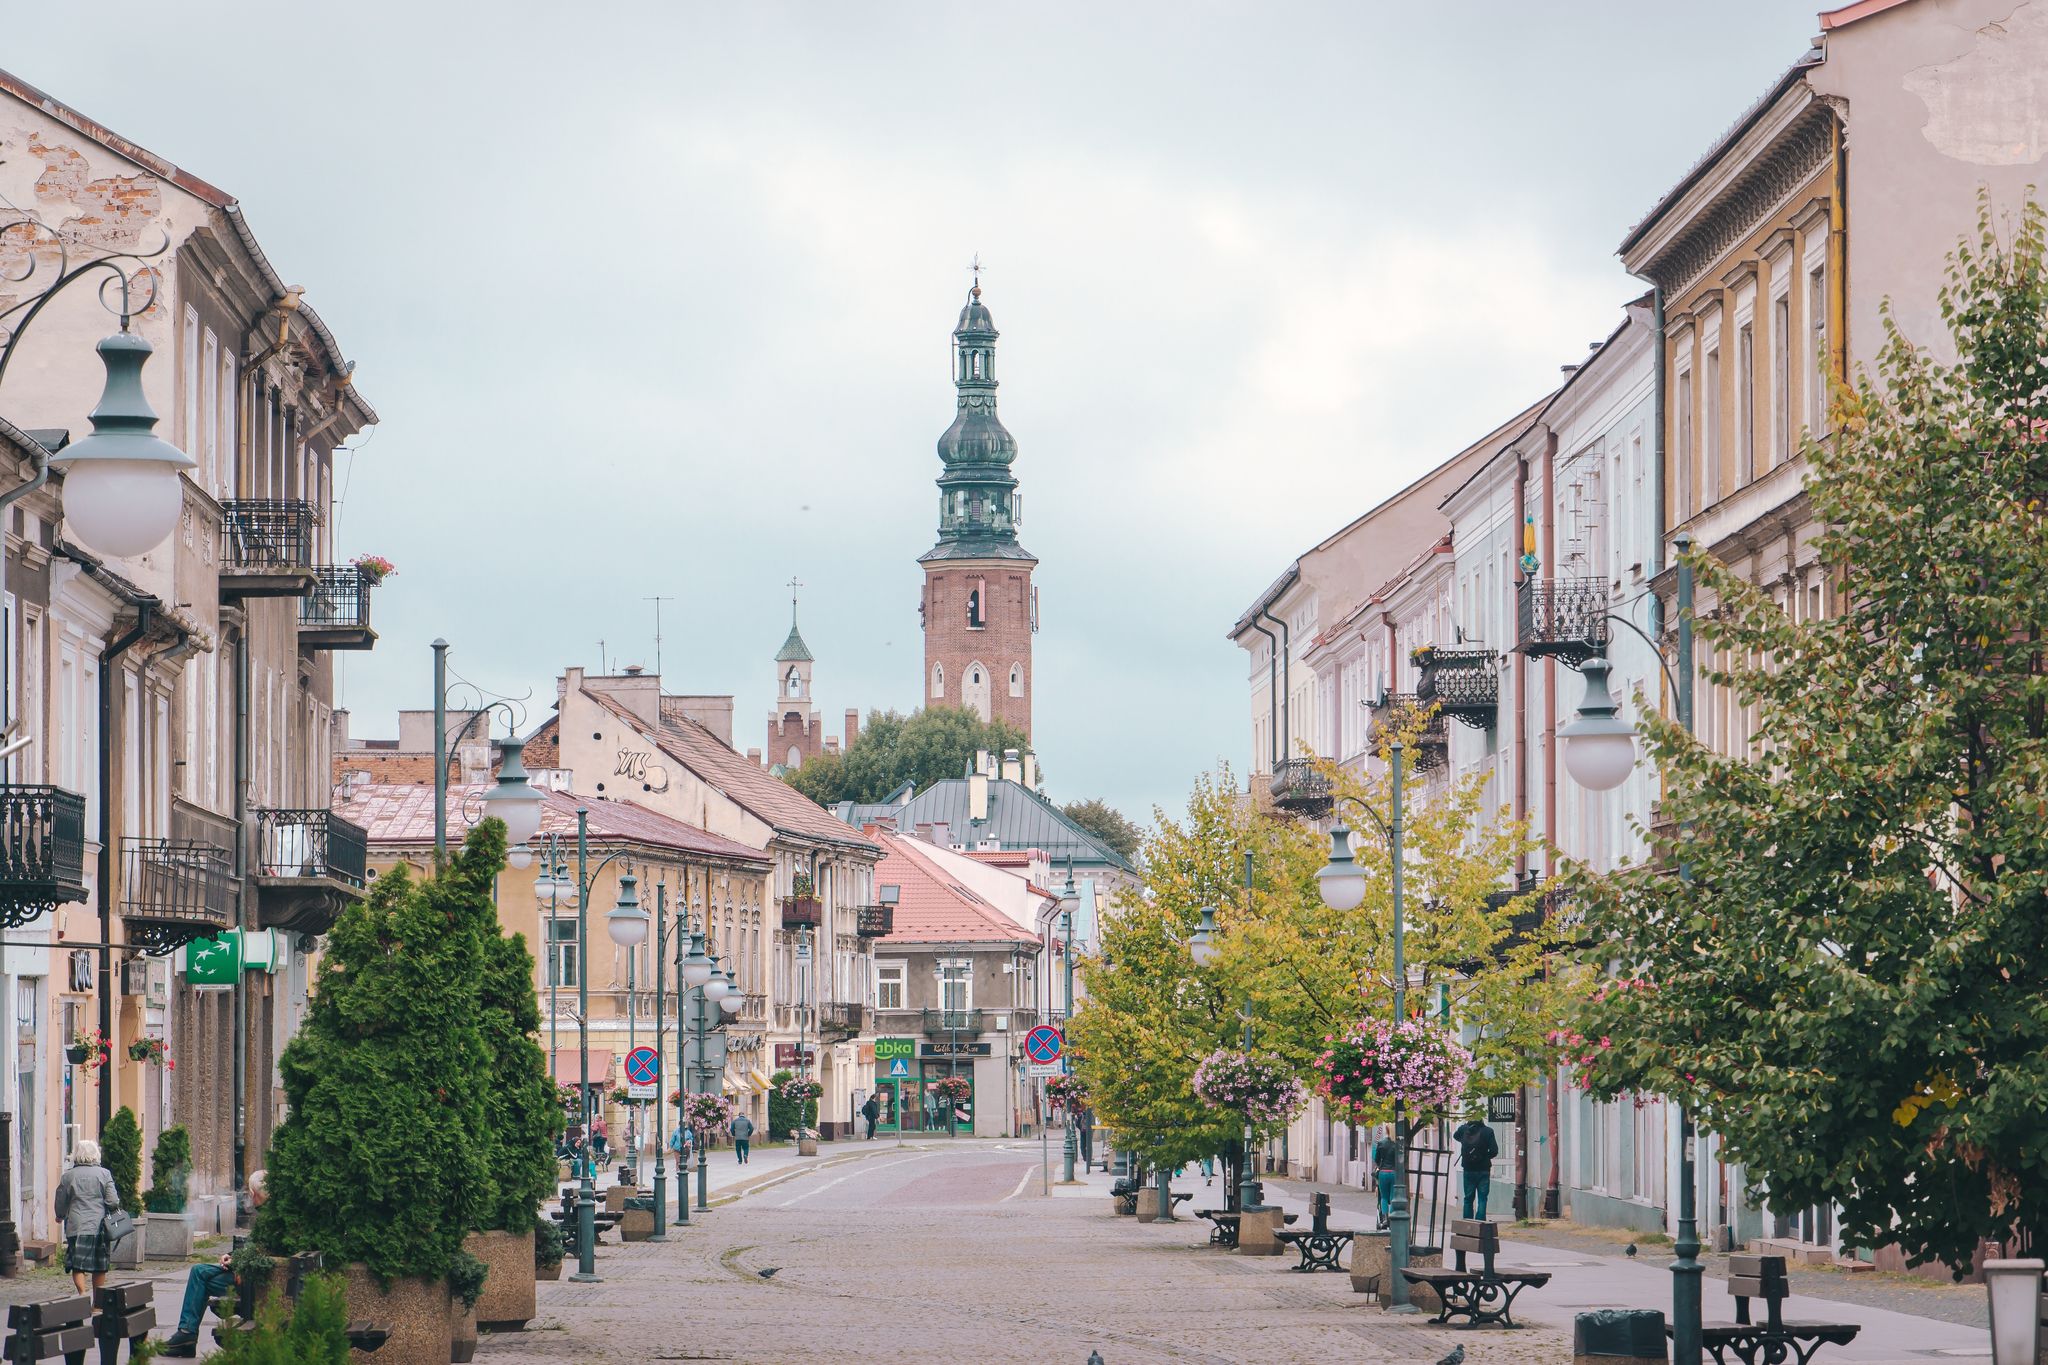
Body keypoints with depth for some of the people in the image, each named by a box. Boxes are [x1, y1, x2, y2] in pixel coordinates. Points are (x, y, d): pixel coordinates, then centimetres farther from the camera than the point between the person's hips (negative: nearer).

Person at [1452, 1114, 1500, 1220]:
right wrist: (1485, 1157, 5)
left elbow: (1455, 1136, 19)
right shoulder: (1487, 1131, -12)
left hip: (1468, 1169, 2)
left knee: (1468, 1199, 13)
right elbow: (1494, 1151, -12)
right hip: (1483, 1169, -2)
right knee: (1482, 1199, 2)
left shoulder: (1463, 1129, -3)